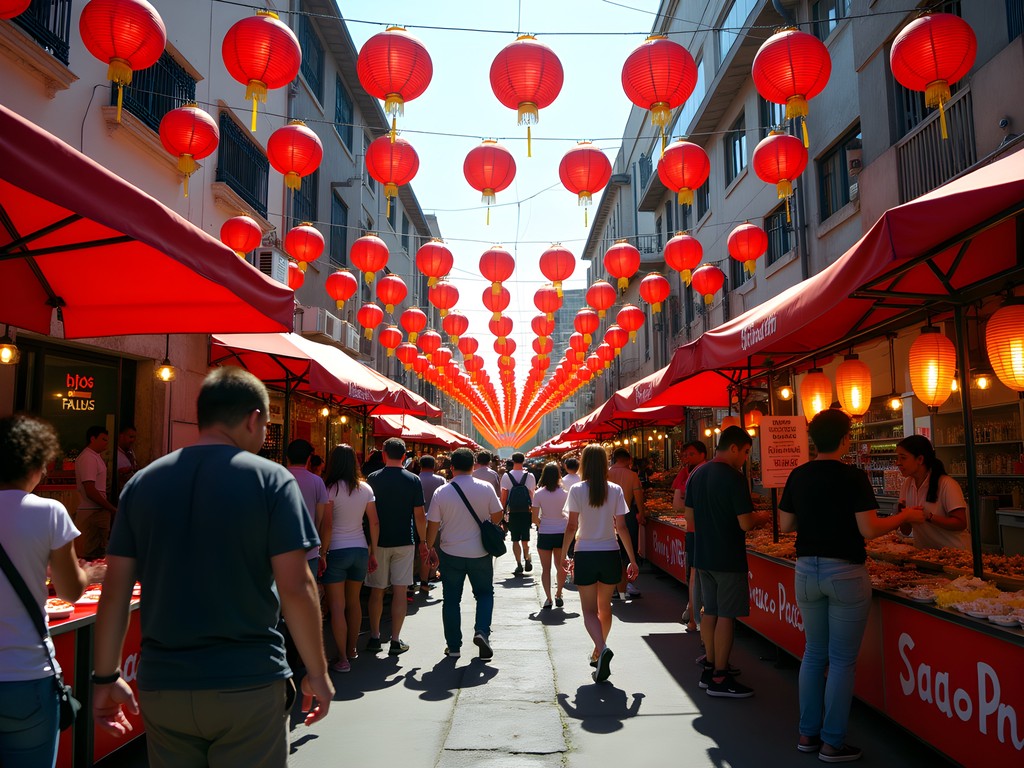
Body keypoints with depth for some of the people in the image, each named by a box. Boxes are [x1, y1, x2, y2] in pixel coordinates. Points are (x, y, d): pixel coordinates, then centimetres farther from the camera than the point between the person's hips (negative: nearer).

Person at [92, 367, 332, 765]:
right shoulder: (270, 479, -10)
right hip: (248, 685, -4)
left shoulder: (142, 482, 2)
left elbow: (115, 591, 3)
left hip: (161, 686, 4)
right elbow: (296, 588, -14)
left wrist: (106, 677, 12)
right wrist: (317, 673, -4)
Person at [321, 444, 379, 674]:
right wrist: (373, 553, 11)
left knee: (337, 606, 0)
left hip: (336, 551, -5)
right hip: (360, 549, 5)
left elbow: (327, 526, -15)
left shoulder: (331, 489, -10)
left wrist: (322, 552, -7)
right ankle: (352, 649, 30)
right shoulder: (365, 489, 3)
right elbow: (374, 523, 4)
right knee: (354, 602, 18)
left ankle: (343, 659, 1)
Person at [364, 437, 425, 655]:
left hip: (378, 541, 1)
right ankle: (395, 641, 6)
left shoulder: (373, 479, -3)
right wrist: (423, 541, 7)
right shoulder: (413, 480, -5)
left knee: (377, 591, 12)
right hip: (404, 542, -1)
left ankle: (374, 637, 19)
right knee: (400, 591, 4)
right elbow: (419, 515, -4)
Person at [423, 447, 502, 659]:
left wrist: (430, 547, 10)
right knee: (485, 593, 18)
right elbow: (497, 516, 0)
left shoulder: (441, 492, -10)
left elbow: (432, 524, -5)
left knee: (451, 599, 12)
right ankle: (481, 631, -2)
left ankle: (453, 646, 17)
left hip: (450, 554, 0)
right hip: (480, 552, 0)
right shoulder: (486, 488, -9)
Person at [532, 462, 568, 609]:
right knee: (560, 567, 16)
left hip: (544, 534, -1)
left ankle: (548, 598, -1)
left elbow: (534, 518, -9)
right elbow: (569, 514, -1)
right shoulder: (564, 493, -5)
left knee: (546, 568, 6)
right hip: (561, 533, 2)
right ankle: (558, 595, 24)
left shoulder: (538, 493, -8)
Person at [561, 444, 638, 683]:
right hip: (610, 554, 3)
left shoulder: (577, 490, -8)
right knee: (604, 606, 20)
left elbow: (571, 527, -10)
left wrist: (563, 555, 0)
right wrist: (633, 560, 4)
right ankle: (598, 654, 32)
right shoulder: (615, 490, -2)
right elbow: (621, 527, -2)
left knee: (589, 610, 3)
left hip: (585, 555, -3)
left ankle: (602, 649, -22)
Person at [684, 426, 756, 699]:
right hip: (728, 558, -8)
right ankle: (719, 679, 6)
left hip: (703, 555, 8)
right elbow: (745, 523, -19)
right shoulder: (734, 477, -17)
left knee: (710, 612, 16)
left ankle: (710, 666, 25)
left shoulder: (696, 474, 8)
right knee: (726, 616, 0)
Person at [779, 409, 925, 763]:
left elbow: (785, 524, 7)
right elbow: (869, 529, -15)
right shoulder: (853, 477, -13)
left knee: (814, 653, 16)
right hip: (845, 573, -5)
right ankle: (833, 743, 13)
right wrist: (905, 515, 0)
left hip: (807, 570, 5)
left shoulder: (798, 476, 2)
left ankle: (808, 733, 24)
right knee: (842, 660, 5)